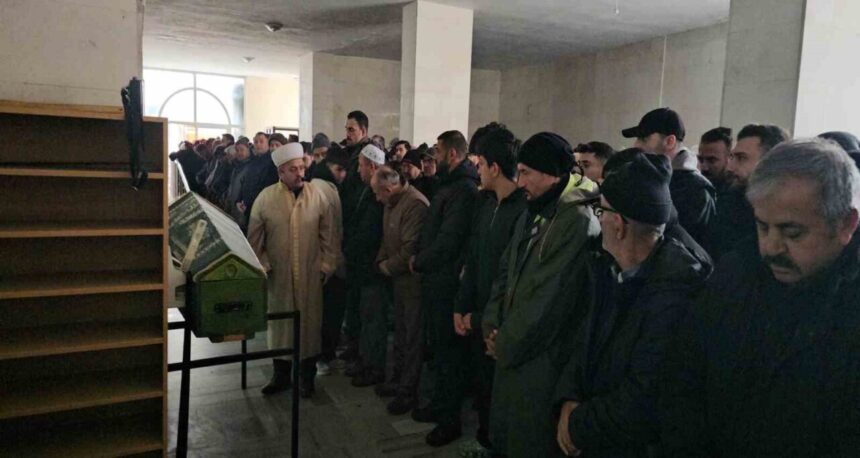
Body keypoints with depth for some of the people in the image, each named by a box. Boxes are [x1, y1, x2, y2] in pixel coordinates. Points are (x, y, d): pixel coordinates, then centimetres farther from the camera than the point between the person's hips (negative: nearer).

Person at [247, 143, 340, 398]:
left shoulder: (318, 195, -4)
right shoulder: (266, 198, -4)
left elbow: (328, 235, 0)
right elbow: (254, 238, 3)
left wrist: (327, 266, -2)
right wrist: (262, 266, -2)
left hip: (310, 274, 0)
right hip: (278, 274, 0)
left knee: (309, 322, 9)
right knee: (279, 322, 12)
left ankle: (307, 375, 25)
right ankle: (281, 374, 28)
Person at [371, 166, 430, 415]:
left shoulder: (416, 205, -23)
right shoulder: (393, 203, 8)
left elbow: (411, 249, -25)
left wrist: (389, 267, -11)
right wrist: (382, 261, 4)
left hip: (413, 281, -9)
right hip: (399, 278, 9)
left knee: (412, 337, 3)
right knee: (401, 333, 21)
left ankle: (408, 392, 15)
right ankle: (399, 379, 36)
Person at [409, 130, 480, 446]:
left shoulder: (463, 190, -20)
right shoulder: (450, 185, 13)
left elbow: (447, 242, -24)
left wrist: (418, 262, -10)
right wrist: (420, 258, 2)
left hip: (447, 284, -10)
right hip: (435, 281, 10)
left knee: (448, 350, 3)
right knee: (438, 347, 20)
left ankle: (450, 419, 18)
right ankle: (440, 405, 35)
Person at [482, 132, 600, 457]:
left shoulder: (579, 222, -20)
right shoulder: (531, 214, 11)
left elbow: (548, 301, -22)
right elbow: (506, 271, 12)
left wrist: (505, 346, -12)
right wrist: (492, 326, 1)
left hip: (541, 359, -8)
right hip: (511, 351, 8)